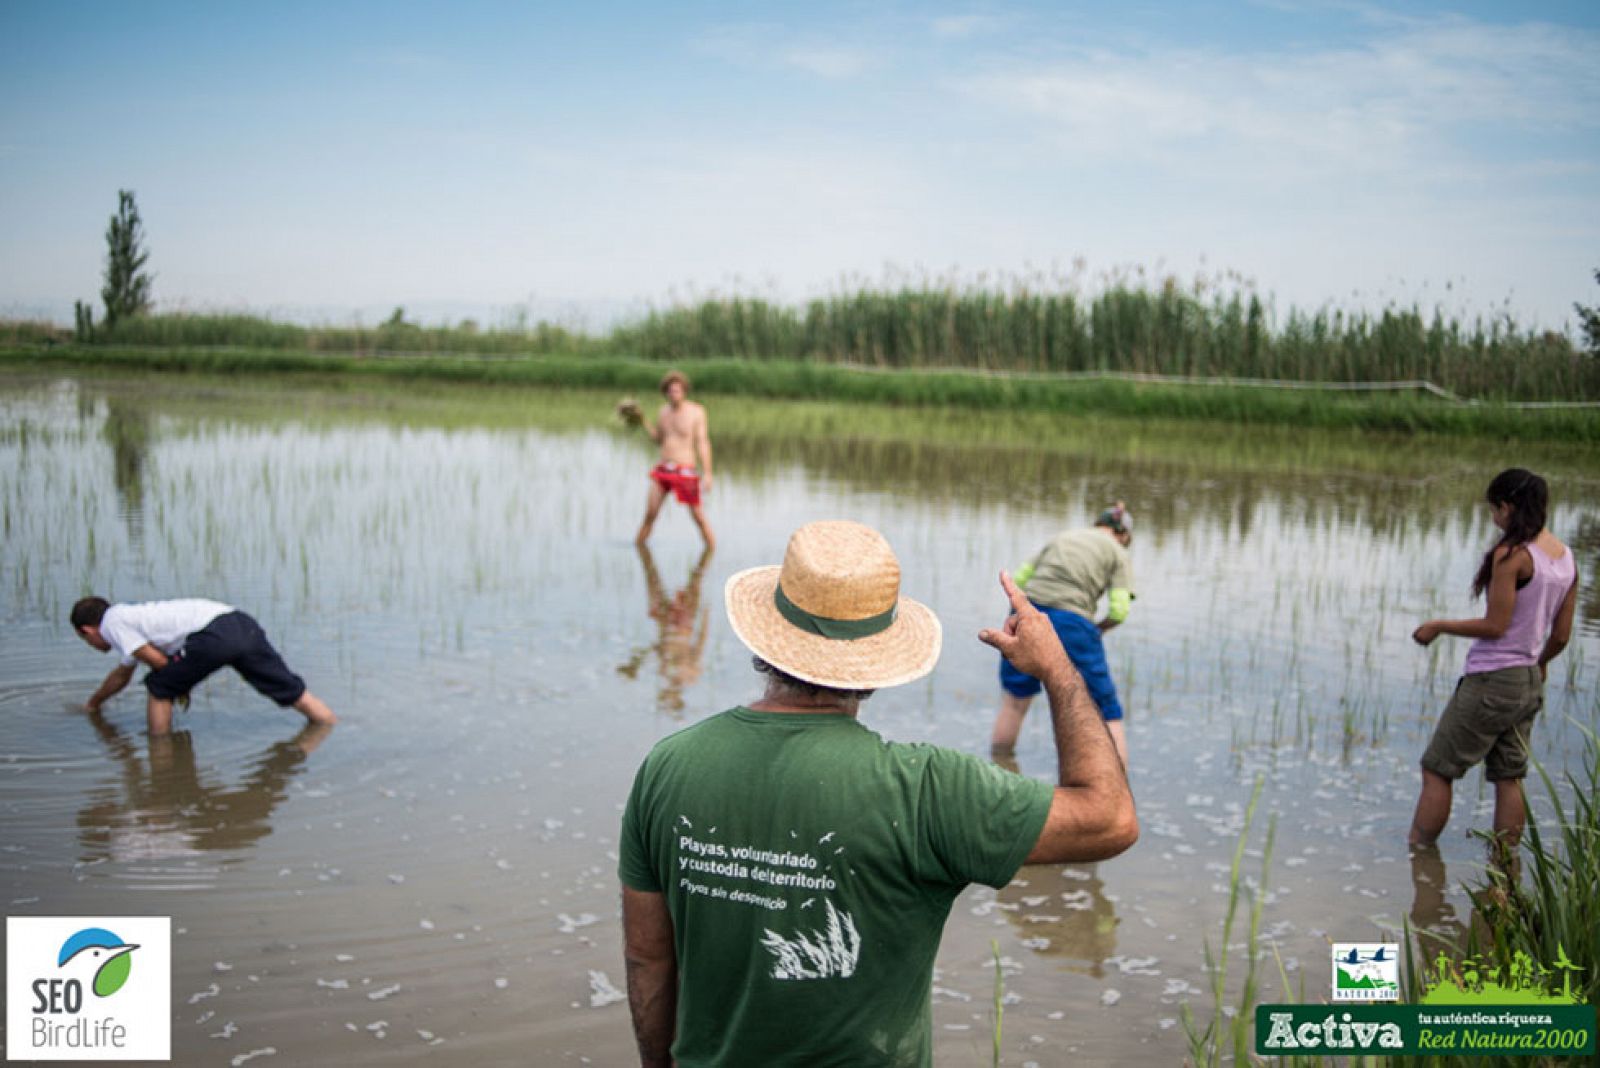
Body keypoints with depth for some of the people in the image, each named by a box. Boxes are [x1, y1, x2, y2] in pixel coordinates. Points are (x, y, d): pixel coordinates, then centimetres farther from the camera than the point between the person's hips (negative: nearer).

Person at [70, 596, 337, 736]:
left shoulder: (111, 624, 11)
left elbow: (157, 660, 1)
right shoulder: (129, 616, 38)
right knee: (293, 692, 10)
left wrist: (179, 683, 20)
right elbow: (122, 674, 54)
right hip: (243, 624, 9)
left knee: (159, 689, 12)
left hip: (213, 636, -9)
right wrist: (92, 703, 68)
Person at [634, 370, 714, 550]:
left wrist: (707, 473, -13)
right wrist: (643, 422, 10)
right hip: (662, 469, 4)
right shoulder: (663, 411, 11)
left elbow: (703, 443, -7)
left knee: (699, 516, -1)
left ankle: (712, 547, 9)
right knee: (650, 513, -4)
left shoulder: (696, 411, -4)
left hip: (685, 471, -4)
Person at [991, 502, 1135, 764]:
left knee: (1014, 699, 22)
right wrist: (1098, 629, 17)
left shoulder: (1061, 537, 24)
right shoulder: (1117, 553, 13)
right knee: (1108, 713, 11)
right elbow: (1118, 611, -1)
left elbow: (1018, 580, 15)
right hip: (1071, 623, -4)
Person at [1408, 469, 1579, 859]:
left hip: (1492, 681, -8)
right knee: (1509, 778, 16)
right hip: (1530, 684, 8)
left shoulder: (1511, 554, -18)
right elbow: (1561, 635, 11)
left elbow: (1495, 625, -19)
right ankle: (1506, 866, 20)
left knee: (1437, 768, 4)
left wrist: (1438, 626, -7)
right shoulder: (1567, 559, 6)